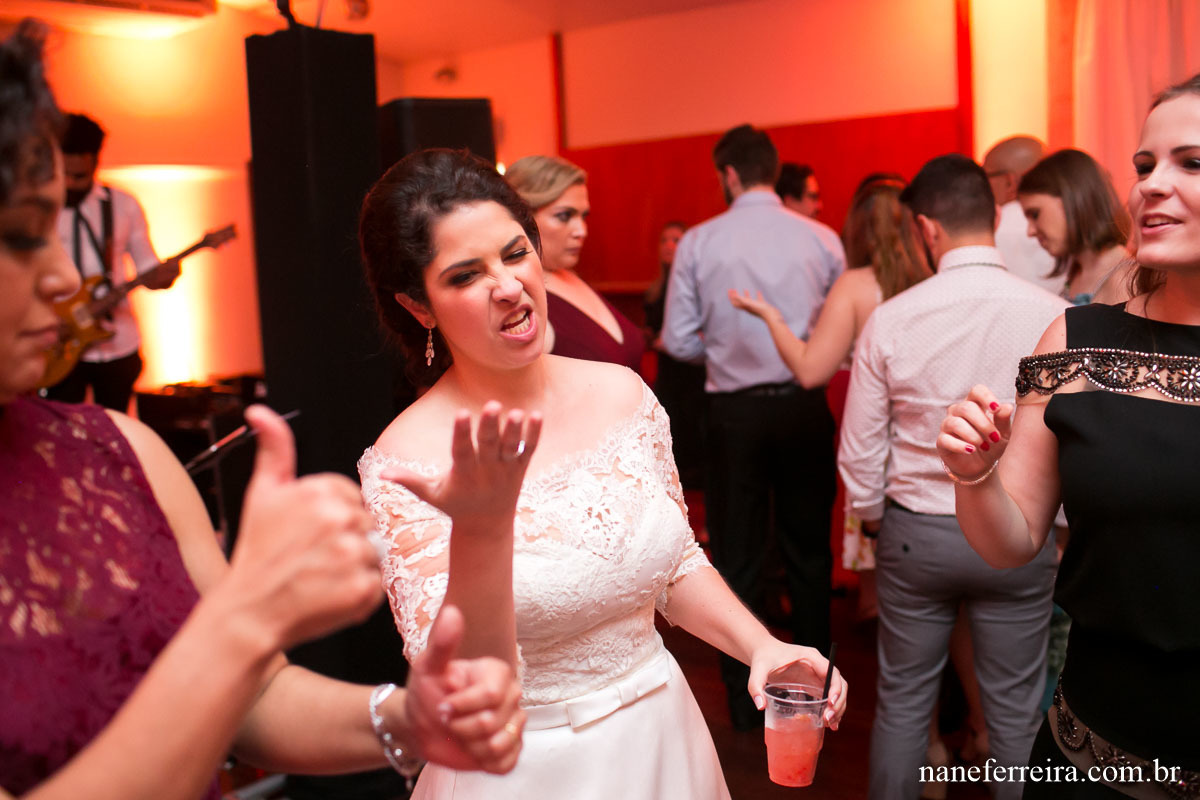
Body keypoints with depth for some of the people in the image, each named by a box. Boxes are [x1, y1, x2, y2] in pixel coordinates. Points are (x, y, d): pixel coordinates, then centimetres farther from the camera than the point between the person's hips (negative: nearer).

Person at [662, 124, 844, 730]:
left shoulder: (699, 242, -6)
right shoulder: (818, 238, -3)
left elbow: (678, 340, -5)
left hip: (735, 411, -1)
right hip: (803, 404, 2)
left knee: (737, 556, 9)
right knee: (808, 549, 17)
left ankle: (744, 703, 18)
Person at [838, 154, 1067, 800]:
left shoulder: (890, 319, -11)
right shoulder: (1053, 316, -13)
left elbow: (860, 451, -4)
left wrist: (872, 517, 13)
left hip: (915, 533, 0)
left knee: (902, 700, 16)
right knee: (1015, 712, 15)